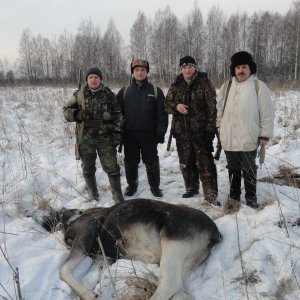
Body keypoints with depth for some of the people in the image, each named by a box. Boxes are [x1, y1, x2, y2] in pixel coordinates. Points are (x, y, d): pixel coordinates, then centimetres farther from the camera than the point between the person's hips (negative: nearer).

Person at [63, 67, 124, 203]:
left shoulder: (109, 95, 2)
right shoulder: (79, 95, 2)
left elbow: (117, 115, 5)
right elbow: (66, 110, 6)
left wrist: (117, 132, -4)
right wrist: (78, 114, -15)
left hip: (105, 137, -1)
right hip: (86, 138, 1)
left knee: (111, 167, -1)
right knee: (88, 167, 13)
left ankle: (118, 196, 11)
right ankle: (93, 194, 31)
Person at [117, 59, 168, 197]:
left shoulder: (156, 91, 1)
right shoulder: (124, 91, 5)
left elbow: (162, 113, -2)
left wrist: (160, 133, -9)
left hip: (149, 135, -1)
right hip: (129, 135, 2)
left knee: (152, 162, 7)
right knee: (130, 162, 11)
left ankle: (155, 186, 24)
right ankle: (132, 184, 30)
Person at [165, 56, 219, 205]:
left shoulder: (204, 83, -4)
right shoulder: (175, 85, 8)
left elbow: (212, 106, -8)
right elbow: (166, 103, 12)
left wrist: (210, 128, -14)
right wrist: (176, 106, -11)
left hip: (200, 131, -4)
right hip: (181, 131, 5)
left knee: (206, 163, -4)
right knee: (186, 162, 16)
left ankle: (210, 194, 3)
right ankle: (191, 187, 33)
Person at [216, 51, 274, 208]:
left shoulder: (259, 86, -5)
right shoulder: (226, 86, 7)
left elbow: (267, 113, -5)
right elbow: (219, 109, 11)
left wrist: (265, 134, -7)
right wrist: (219, 129, 6)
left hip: (249, 139, -3)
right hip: (229, 139, 3)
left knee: (249, 169, 9)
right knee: (233, 169, 15)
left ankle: (251, 197, 26)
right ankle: (234, 195, 30)